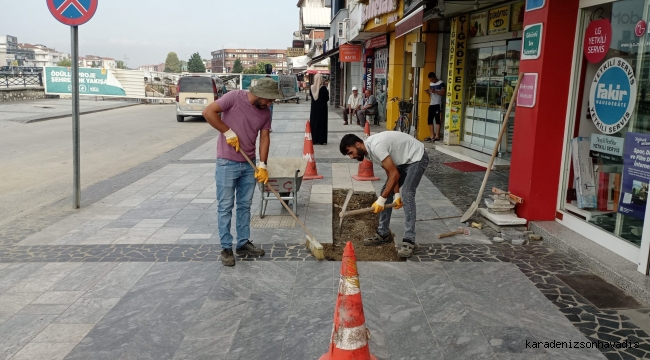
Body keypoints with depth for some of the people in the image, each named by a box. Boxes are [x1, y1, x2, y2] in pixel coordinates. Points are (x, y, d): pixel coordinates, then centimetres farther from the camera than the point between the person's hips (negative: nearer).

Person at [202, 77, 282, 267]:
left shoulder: (265, 112, 3)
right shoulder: (234, 97, -14)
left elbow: (264, 137, 4)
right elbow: (208, 112, -17)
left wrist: (262, 164, -6)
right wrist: (229, 133, -17)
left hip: (249, 165, 6)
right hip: (227, 163, -6)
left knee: (245, 205, 13)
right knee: (225, 207, 2)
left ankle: (243, 243, 25)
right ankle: (226, 248, 11)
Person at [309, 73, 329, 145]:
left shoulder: (312, 87, -3)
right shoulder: (323, 88, -14)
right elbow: (327, 98, -7)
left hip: (314, 107, 4)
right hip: (322, 107, -4)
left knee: (313, 123, 11)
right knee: (322, 123, 3)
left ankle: (314, 140, 13)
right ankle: (321, 140, 3)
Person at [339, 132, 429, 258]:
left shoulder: (376, 146, -32)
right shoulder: (368, 151, -3)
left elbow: (394, 174, -29)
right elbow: (391, 173, 0)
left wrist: (381, 199, -26)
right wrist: (396, 194, -8)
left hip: (417, 158, -10)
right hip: (402, 160, 10)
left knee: (407, 194, -23)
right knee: (386, 192, 7)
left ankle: (409, 241, -22)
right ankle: (383, 234, 16)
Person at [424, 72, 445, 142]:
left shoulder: (441, 83, -4)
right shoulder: (431, 84, 18)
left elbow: (443, 93, -13)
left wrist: (435, 91, -21)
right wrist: (428, 92, 3)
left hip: (438, 104, -7)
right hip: (431, 104, 8)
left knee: (437, 119, -8)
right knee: (429, 120, 4)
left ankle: (437, 136, -7)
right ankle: (432, 135, 8)